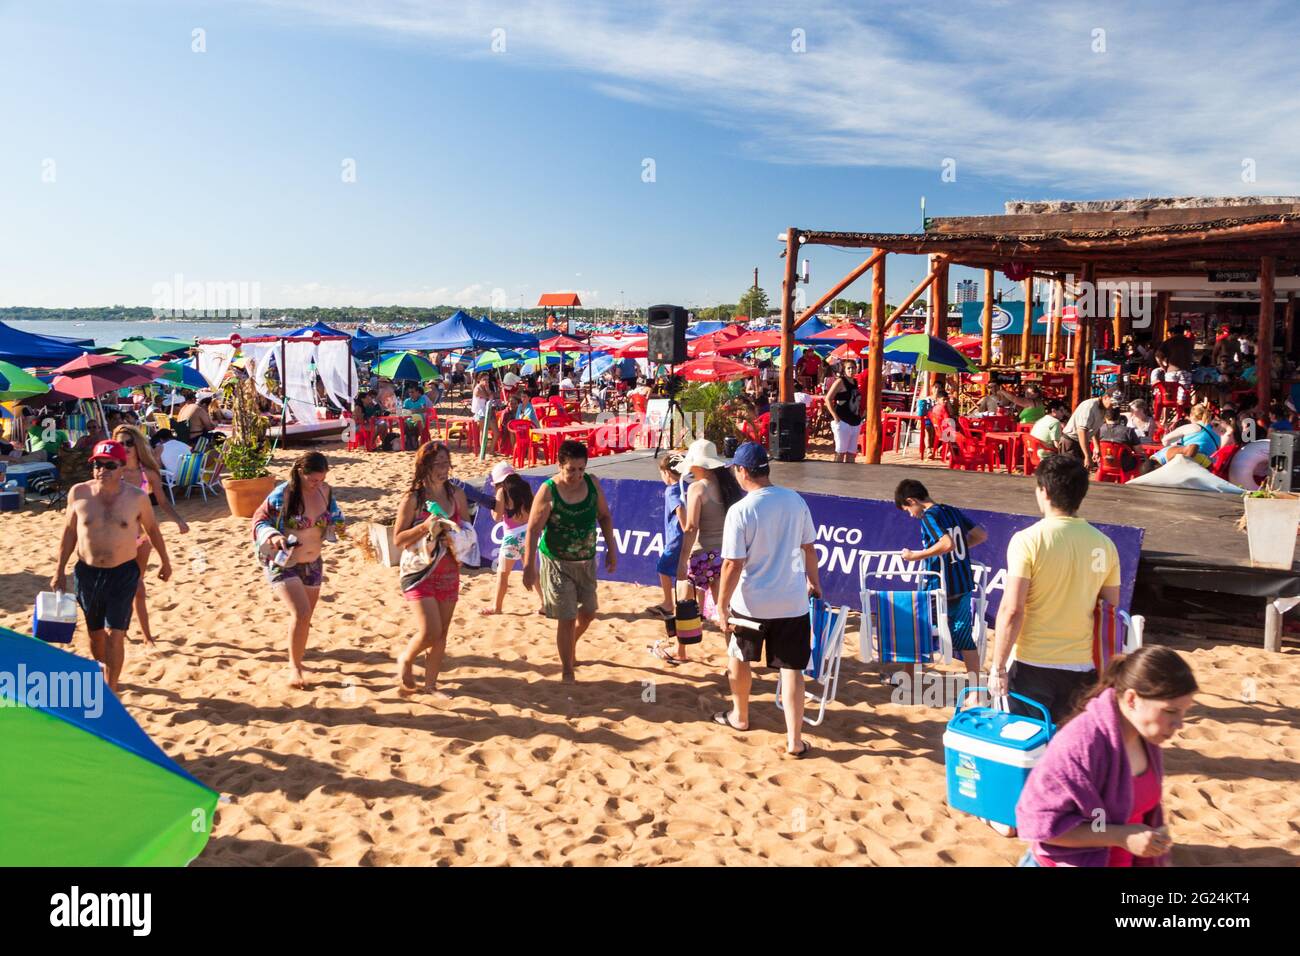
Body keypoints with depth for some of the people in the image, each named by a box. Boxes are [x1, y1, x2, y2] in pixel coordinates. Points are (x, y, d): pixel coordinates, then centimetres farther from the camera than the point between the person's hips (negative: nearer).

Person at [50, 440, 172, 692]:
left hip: (123, 573, -2)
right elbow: (69, 531, 5)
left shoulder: (137, 498, -10)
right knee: (96, 632, 17)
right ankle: (102, 675, 42)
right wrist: (60, 571, 7)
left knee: (115, 634, -7)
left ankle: (110, 692, 3)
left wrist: (165, 561, 15)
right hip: (87, 572, 2)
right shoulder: (78, 493, -6)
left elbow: (152, 528, 6)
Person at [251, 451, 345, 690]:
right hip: (283, 564, -6)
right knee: (301, 612, -20)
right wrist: (273, 536, -27)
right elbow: (260, 519, -9)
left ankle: (297, 661, 37)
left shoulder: (325, 490, -4)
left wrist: (337, 526, -9)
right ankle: (294, 667, -3)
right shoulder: (283, 494, -18)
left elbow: (332, 516, 12)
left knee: (305, 617, 16)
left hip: (313, 564, 6)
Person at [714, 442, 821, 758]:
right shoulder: (795, 501, -1)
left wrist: (722, 607, -9)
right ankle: (794, 740, 6)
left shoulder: (740, 511, -16)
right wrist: (814, 581, 26)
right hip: (792, 601, 3)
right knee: (791, 668, 7)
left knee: (739, 659, 21)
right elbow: (808, 547, 10)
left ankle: (739, 716, 39)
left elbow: (733, 565, -16)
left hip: (750, 603, -3)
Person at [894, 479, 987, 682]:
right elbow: (982, 535, 14)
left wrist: (915, 556, -21)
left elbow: (948, 544, -28)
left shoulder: (929, 516, -14)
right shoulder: (952, 511, 9)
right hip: (963, 587, 7)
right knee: (965, 640, 13)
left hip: (939, 590, -7)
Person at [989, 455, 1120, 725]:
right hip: (1083, 666, 4)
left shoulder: (1028, 540, -13)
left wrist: (997, 666, -10)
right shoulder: (1104, 545, 2)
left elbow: (1012, 610, -17)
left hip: (1033, 664, -4)